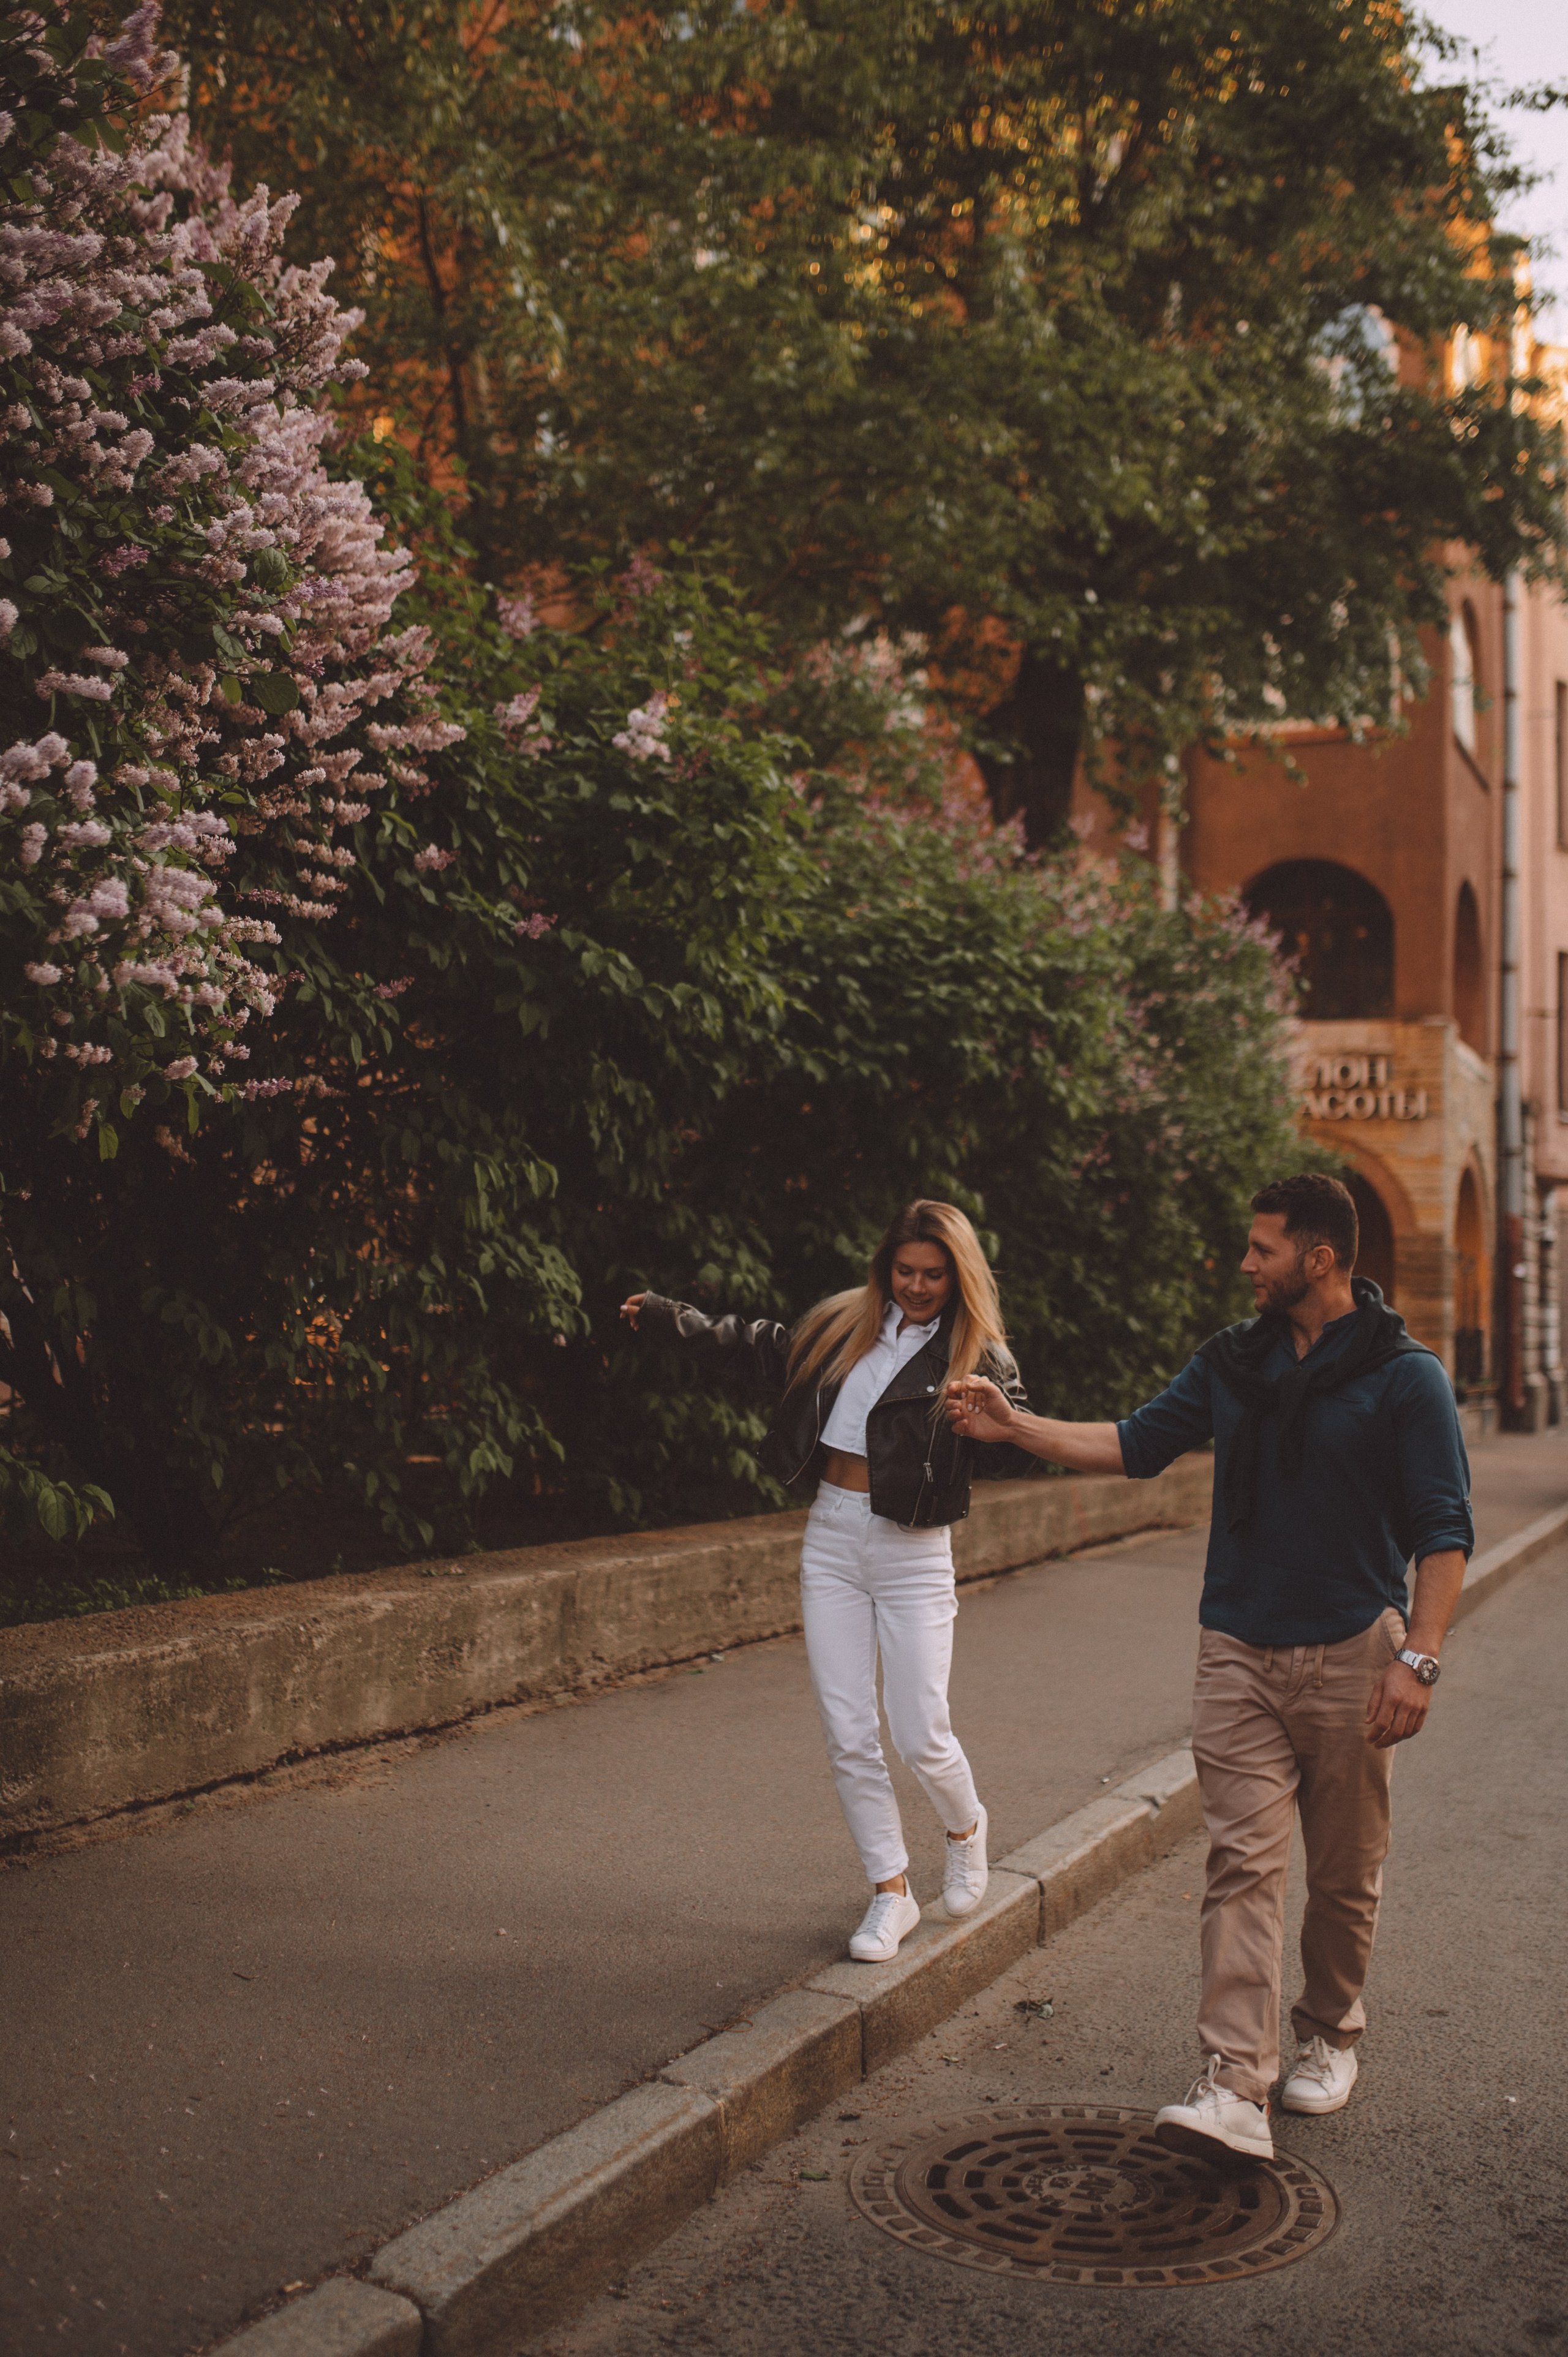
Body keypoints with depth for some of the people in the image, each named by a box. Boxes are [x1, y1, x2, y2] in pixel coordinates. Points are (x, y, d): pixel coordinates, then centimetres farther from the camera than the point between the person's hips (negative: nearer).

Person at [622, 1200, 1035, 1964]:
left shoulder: (976, 1356, -5)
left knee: (921, 1738, -4)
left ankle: (965, 1827, 30)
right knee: (847, 1736, 3)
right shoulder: (846, 1324, 6)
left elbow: (1012, 1454, -18)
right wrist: (675, 1321, 21)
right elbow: (768, 1352, 23)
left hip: (913, 1553, -3)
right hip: (832, 1539, 4)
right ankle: (891, 1892, 18)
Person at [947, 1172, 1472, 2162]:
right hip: (1240, 1652, 3)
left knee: (1344, 1874, 9)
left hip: (1350, 1654, -3)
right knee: (1244, 1864, -7)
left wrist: (1418, 1659, -17)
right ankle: (1236, 2087, -11)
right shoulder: (1234, 1362, 8)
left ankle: (1330, 2034, 32)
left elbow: (1444, 1529, -9)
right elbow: (1138, 1443, 13)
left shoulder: (1404, 1376, -7)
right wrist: (1014, 1425, 6)